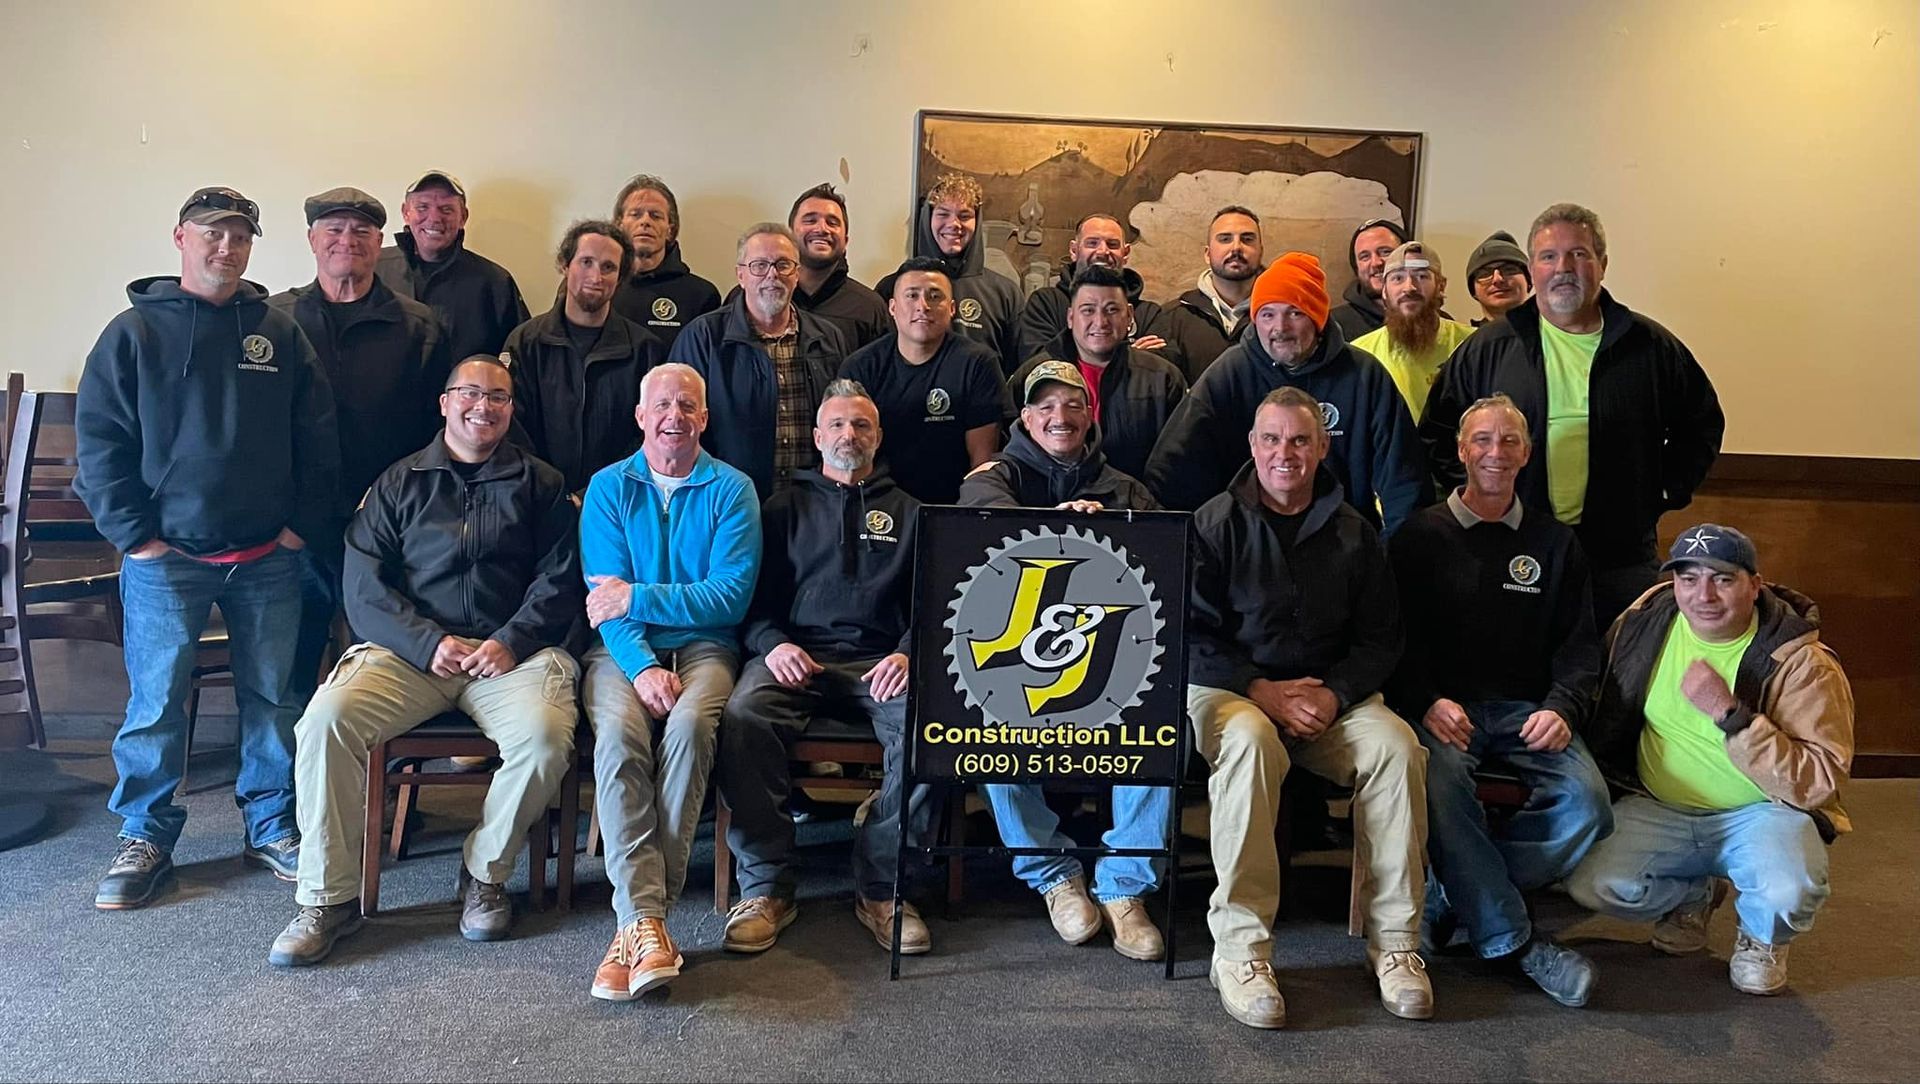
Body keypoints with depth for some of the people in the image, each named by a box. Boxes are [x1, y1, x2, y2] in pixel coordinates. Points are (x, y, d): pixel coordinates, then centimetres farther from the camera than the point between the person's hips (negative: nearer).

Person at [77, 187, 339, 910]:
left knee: (273, 698, 9)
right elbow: (97, 443, -1)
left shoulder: (280, 334, 8)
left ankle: (273, 829, 22)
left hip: (268, 560, 2)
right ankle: (145, 838, 19)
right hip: (166, 560, -2)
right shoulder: (135, 332, 2)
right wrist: (135, 535, -7)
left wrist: (303, 523, 1)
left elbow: (318, 437, 8)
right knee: (155, 702, 3)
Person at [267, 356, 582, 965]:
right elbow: (364, 587, 7)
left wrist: (512, 641, -11)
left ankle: (485, 874, -6)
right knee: (326, 719, -25)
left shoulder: (540, 485, 15)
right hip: (409, 647, 1)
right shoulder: (399, 484, 17)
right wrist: (429, 643, -9)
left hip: (511, 650, -1)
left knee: (545, 732, -31)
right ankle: (328, 898, -10)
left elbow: (560, 579, 5)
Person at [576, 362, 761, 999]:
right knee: (619, 733, -31)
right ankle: (647, 921, -35)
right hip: (623, 650, 1)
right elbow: (605, 598, -1)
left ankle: (637, 918, -29)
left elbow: (731, 595, -6)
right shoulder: (608, 487, 10)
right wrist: (643, 667, -18)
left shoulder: (732, 489, 6)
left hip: (704, 645, -1)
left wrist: (638, 597, -13)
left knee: (689, 727, -33)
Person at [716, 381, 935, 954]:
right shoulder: (785, 508, 22)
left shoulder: (907, 512, 22)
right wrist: (772, 643, -8)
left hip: (880, 660, 0)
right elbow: (753, 595, 14)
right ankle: (766, 885, -19)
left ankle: (880, 885, -17)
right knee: (743, 714, -33)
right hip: (797, 654, 0)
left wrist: (908, 652, -8)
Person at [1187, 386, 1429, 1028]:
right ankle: (1241, 949, -30)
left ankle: (1393, 942, -14)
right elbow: (1191, 636, -4)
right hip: (1231, 689, -3)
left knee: (1397, 746, -26)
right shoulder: (1215, 524, 2)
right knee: (1249, 740, -36)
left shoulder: (1352, 533, 11)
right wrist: (1262, 690, -16)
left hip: (1331, 697, 3)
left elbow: (1381, 638, 9)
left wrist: (1334, 693, -10)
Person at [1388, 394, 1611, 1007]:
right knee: (1440, 780, -35)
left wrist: (1563, 707, -7)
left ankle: (1454, 897, -14)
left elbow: (1579, 642, 13)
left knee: (1586, 800, -26)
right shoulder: (1420, 534, 10)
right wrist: (1428, 701, -14)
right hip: (1442, 704, -2)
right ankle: (1514, 943, -21)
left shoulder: (1555, 543, 18)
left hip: (1527, 709, 3)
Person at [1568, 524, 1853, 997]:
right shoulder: (1647, 620, -6)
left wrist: (1729, 713, -32)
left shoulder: (1803, 663, -16)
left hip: (1761, 812, -3)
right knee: (1591, 883, -21)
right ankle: (1696, 895, 15)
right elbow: (1606, 705, 14)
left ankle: (1760, 937, 7)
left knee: (1789, 894, -34)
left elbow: (1820, 783, -23)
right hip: (1659, 809, 3)